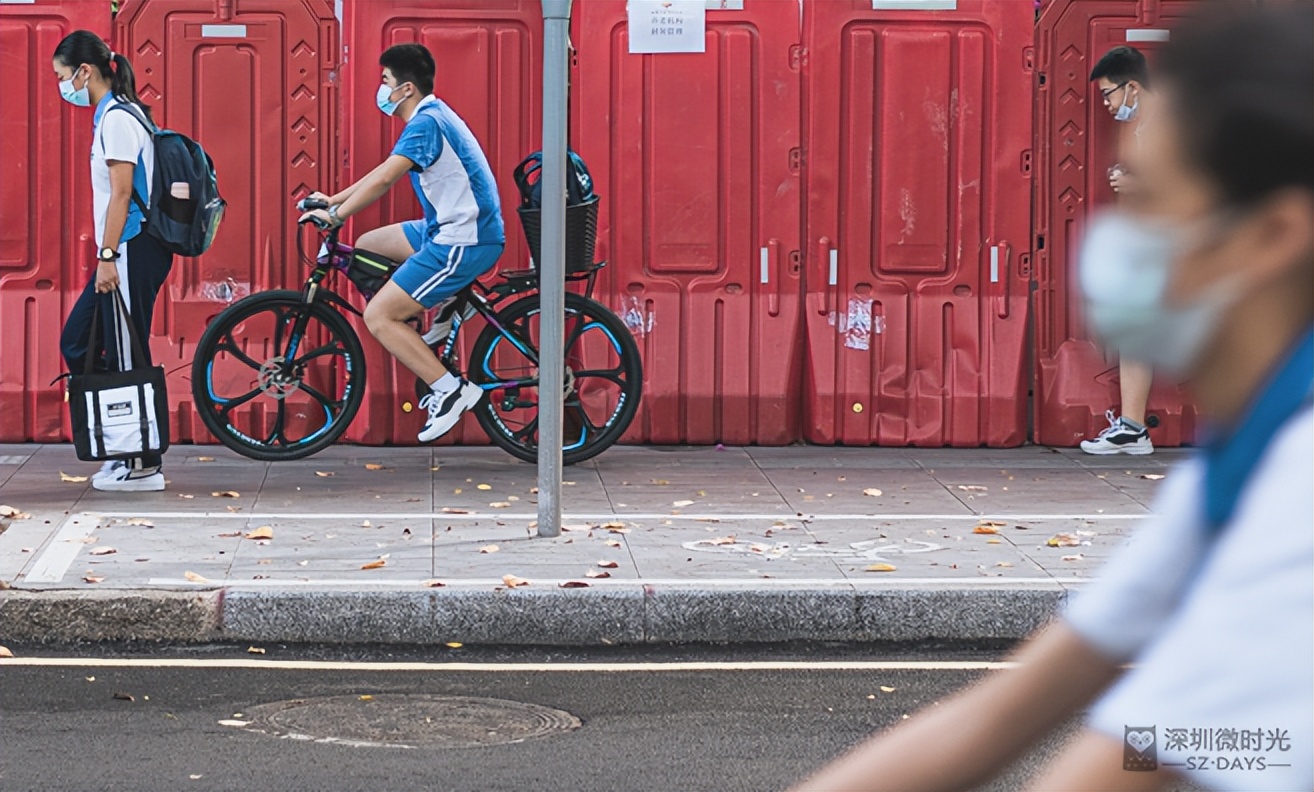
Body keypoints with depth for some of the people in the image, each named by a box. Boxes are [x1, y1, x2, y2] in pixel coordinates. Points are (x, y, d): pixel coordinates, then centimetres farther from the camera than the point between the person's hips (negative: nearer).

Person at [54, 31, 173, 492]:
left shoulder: (116, 118, -13)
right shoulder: (118, 114, 16)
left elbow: (121, 193, -18)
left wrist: (107, 257, -19)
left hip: (131, 252, -10)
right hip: (129, 251, 10)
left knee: (127, 359, -5)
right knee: (77, 343, 12)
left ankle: (144, 466, 1)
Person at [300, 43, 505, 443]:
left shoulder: (427, 122, -17)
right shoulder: (432, 117, 15)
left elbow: (383, 179, -25)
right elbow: (384, 173, 23)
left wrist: (335, 214, -17)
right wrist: (333, 200, 21)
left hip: (464, 243, -10)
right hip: (447, 229, 10)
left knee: (378, 316, -11)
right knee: (367, 246, 20)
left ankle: (450, 391, -9)